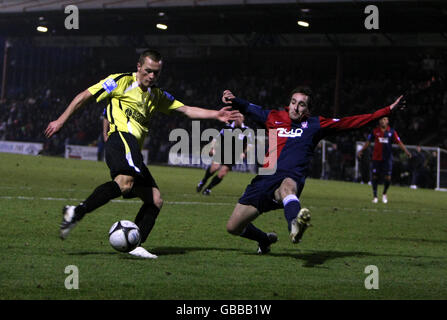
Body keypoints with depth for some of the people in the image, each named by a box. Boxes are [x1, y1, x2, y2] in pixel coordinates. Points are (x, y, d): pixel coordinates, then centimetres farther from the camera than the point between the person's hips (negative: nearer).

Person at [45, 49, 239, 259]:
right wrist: (61, 121, 3)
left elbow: (186, 110, 25)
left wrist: (216, 115, 12)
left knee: (155, 200, 2)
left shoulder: (156, 96, 28)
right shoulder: (122, 81, 6)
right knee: (126, 181, -36)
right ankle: (76, 212, -41)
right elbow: (85, 96, 7)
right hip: (121, 137, -9)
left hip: (133, 151, 9)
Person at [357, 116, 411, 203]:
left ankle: (384, 194, 21)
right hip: (376, 158, 0)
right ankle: (375, 196, 14)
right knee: (375, 177, 0)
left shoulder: (391, 131, 0)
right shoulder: (375, 131, 2)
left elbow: (399, 142, 0)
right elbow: (368, 141, 10)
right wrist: (361, 150, 6)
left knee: (387, 178, -5)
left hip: (387, 159, 0)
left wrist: (406, 151, -9)